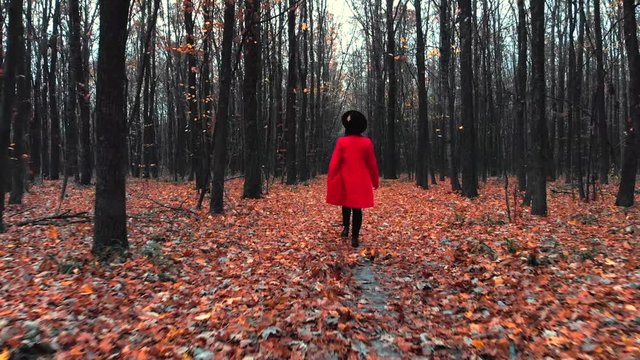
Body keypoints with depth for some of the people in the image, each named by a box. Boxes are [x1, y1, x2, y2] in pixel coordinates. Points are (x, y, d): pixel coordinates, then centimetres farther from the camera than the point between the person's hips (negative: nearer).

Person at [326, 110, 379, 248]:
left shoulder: (341, 141, -6)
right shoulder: (366, 142, -4)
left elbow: (334, 163, -6)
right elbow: (372, 164, 1)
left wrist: (330, 181, 0)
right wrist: (375, 181, 12)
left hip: (345, 180, 1)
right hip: (361, 181, 0)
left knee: (346, 204, 23)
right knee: (357, 208, 4)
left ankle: (346, 227, 24)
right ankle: (355, 237, 4)